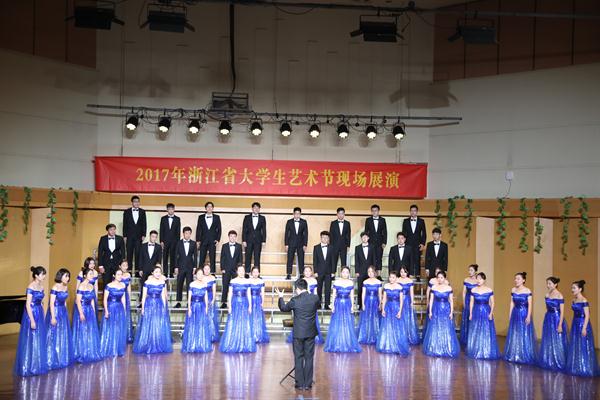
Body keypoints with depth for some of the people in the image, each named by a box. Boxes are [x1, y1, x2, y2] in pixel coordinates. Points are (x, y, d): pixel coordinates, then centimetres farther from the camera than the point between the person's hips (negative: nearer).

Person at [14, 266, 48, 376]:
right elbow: (28, 305, -19)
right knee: (31, 341, -1)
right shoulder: (31, 287, -16)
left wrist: (42, 315, 13)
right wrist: (32, 320, -20)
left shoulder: (41, 286, 7)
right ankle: (29, 367, 9)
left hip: (40, 313, 8)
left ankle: (38, 365, 21)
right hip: (32, 314, -8)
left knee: (40, 340, 12)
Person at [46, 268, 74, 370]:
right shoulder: (55, 288, -16)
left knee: (64, 336, 13)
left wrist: (65, 312, 15)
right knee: (54, 337, 0)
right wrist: (53, 317, -19)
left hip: (63, 312, 8)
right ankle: (53, 361, 10)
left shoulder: (65, 287, 6)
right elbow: (51, 303, -17)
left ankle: (63, 358, 25)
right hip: (55, 312, -8)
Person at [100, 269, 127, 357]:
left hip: (120, 309, 5)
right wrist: (106, 311, -15)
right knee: (110, 330, 2)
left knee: (120, 331, 8)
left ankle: (119, 350, 19)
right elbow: (105, 299, -9)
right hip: (111, 308, -5)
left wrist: (124, 310, 12)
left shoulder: (123, 286, 6)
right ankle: (110, 351, 12)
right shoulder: (109, 286, -10)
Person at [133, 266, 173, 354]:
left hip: (159, 305, 2)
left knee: (159, 327, 5)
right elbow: (143, 296, -2)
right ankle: (147, 347, 13)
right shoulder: (147, 282, -5)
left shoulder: (162, 283, 4)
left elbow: (163, 296, 8)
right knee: (147, 326, 3)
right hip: (149, 305, -2)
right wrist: (142, 308, -4)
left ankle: (159, 346, 16)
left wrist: (164, 307, 5)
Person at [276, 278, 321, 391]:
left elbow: (283, 308, 7)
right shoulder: (315, 298, -6)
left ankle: (300, 384, 12)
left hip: (298, 333, -2)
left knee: (298, 358, 8)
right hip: (311, 333, 2)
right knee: (309, 358, 9)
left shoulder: (294, 300, -12)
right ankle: (308, 384, 12)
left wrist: (280, 297, 24)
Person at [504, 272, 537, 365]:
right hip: (515, 314, 5)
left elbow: (530, 305, -12)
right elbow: (512, 303, 9)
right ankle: (514, 356, 22)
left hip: (524, 314, -5)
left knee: (524, 335, -1)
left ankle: (524, 357, 10)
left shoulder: (527, 291, -11)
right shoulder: (513, 290, 3)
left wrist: (528, 316, -17)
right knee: (514, 335, 10)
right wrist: (510, 315, 9)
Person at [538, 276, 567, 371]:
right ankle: (548, 362, 21)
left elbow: (562, 312, -13)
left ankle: (558, 363, 10)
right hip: (548, 319, 7)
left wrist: (560, 325, -17)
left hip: (557, 319, -7)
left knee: (557, 342, 0)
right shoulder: (547, 295, 6)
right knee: (548, 342, 11)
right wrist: (546, 320, 15)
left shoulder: (559, 296, -12)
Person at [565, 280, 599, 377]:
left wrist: (584, 328, -19)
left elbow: (587, 315, -16)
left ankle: (585, 369, 7)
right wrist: (573, 325, 17)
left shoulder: (584, 301, -15)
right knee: (574, 346, 12)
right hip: (575, 324, 8)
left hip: (582, 324, -8)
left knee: (583, 347, -1)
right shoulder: (574, 300, 8)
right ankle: (576, 368, 20)